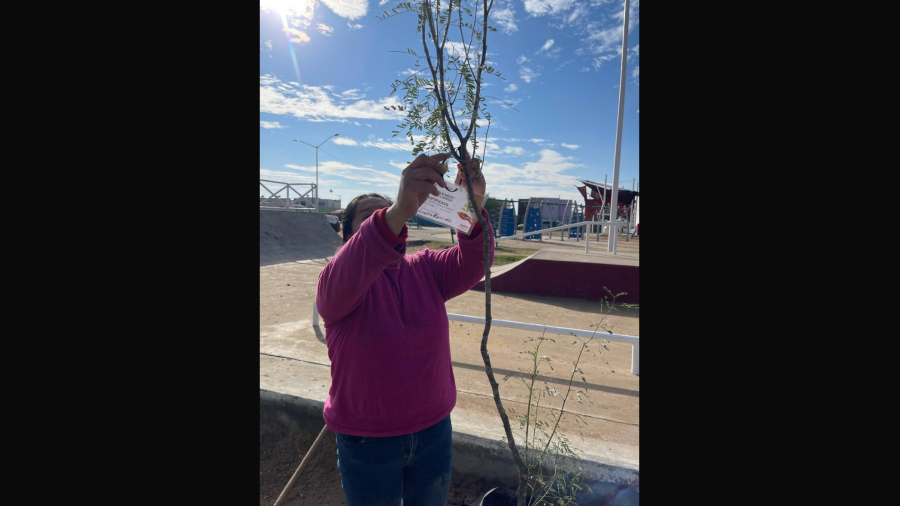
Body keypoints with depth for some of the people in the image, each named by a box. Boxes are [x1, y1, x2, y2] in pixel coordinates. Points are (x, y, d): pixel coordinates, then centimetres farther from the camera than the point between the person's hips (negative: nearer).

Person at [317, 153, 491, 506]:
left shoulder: (426, 268, -4)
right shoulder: (335, 280, -13)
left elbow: (472, 264, -21)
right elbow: (347, 277, -37)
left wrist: (473, 206, -41)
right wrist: (399, 210, -53)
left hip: (434, 429, 3)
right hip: (366, 439, -3)